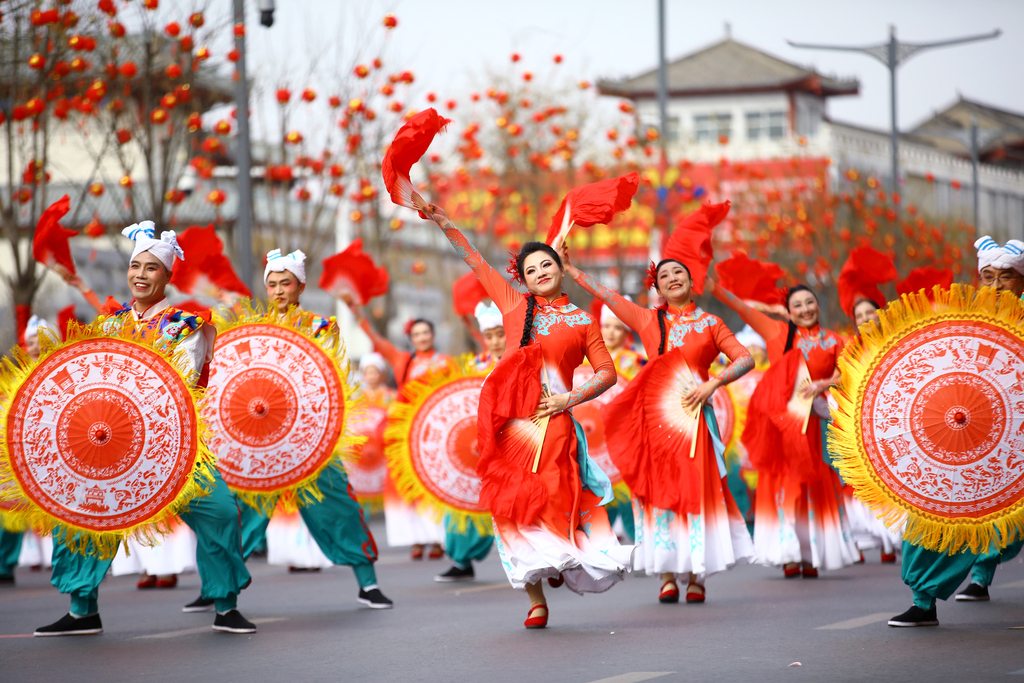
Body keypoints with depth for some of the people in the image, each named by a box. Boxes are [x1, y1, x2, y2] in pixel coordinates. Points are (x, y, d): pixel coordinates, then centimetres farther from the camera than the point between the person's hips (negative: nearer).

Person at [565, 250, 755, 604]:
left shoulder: (710, 324, 10)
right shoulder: (648, 320, 13)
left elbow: (745, 359, 4)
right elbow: (606, 294, 13)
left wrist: (712, 383, -10)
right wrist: (570, 268, 10)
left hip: (694, 413, -1)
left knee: (695, 488, -5)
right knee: (658, 489, -4)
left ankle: (695, 575, -1)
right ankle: (668, 576, -1)